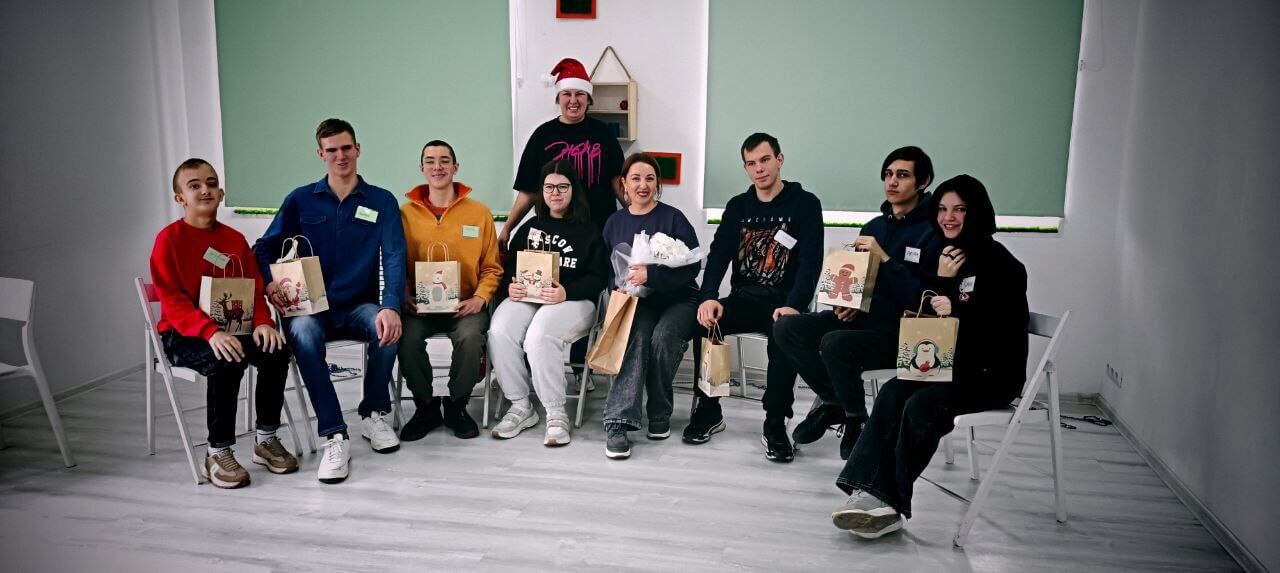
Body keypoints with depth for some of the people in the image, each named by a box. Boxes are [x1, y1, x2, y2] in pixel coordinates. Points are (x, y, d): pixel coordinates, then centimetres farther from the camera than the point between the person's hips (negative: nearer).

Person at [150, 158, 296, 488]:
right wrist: (210, 332, -29)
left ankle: (266, 439, -3)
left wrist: (262, 322, -13)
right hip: (184, 335, -5)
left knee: (276, 350, -22)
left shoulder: (235, 239, 9)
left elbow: (255, 289, 8)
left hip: (231, 328, 5)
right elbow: (172, 301, -14)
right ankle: (218, 454, -18)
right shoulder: (169, 240, -5)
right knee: (227, 362, -34)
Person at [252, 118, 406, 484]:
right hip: (312, 307, 0)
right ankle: (334, 437, -30)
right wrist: (269, 281, -14)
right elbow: (265, 248, 10)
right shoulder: (301, 200, 9)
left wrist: (390, 306, -25)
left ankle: (374, 415, -7)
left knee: (389, 326, -33)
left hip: (359, 307, 0)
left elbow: (394, 258, -7)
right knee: (301, 332, -35)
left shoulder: (382, 202, 5)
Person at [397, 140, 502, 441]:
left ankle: (456, 405, -4)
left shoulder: (479, 212, 6)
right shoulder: (406, 213, 8)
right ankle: (426, 406, -2)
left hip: (465, 304, -1)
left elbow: (491, 267, 8)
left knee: (470, 337, -32)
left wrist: (479, 298, -9)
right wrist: (404, 297, -8)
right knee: (407, 339, -29)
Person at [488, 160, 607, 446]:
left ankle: (556, 413, -21)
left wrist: (566, 292, -17)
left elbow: (597, 278, 2)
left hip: (573, 301, -4)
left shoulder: (588, 231, 11)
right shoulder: (529, 228, 23)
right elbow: (509, 267, 21)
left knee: (539, 337, -35)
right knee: (499, 332, -28)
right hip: (525, 296, 4)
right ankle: (520, 407, -13)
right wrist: (510, 286, -4)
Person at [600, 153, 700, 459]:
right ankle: (618, 421, -38)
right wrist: (623, 282, -10)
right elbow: (607, 271, 13)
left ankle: (660, 414, -12)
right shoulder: (615, 222, 11)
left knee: (662, 336, -33)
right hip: (638, 301, 2)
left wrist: (651, 275, -23)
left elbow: (692, 266, -11)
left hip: (678, 299, -2)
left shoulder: (673, 218, -2)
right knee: (638, 334, -31)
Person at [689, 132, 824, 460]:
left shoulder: (805, 204, 1)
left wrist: (793, 306, -27)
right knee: (702, 319, -25)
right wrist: (708, 297, -18)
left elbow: (811, 262, -10)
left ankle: (775, 425, -22)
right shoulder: (737, 207, 14)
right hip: (743, 298, 4)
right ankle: (708, 411, -9)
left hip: (784, 302, -3)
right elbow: (718, 254, 3)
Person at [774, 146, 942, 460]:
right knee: (787, 326, -13)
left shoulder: (933, 232, -8)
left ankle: (856, 420, -5)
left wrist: (884, 257, -20)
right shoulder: (874, 226, 14)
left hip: (901, 331, -7)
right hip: (861, 318, 7)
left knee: (834, 343, -34)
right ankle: (832, 401, 6)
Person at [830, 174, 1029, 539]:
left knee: (921, 404, -28)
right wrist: (941, 281, -6)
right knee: (893, 392, -20)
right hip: (951, 364, 7)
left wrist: (957, 311, -27)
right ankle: (872, 493, -29)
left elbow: (1007, 325, -17)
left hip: (992, 371, -6)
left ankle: (887, 500, -16)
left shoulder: (999, 263, -7)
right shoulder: (948, 256, 14)